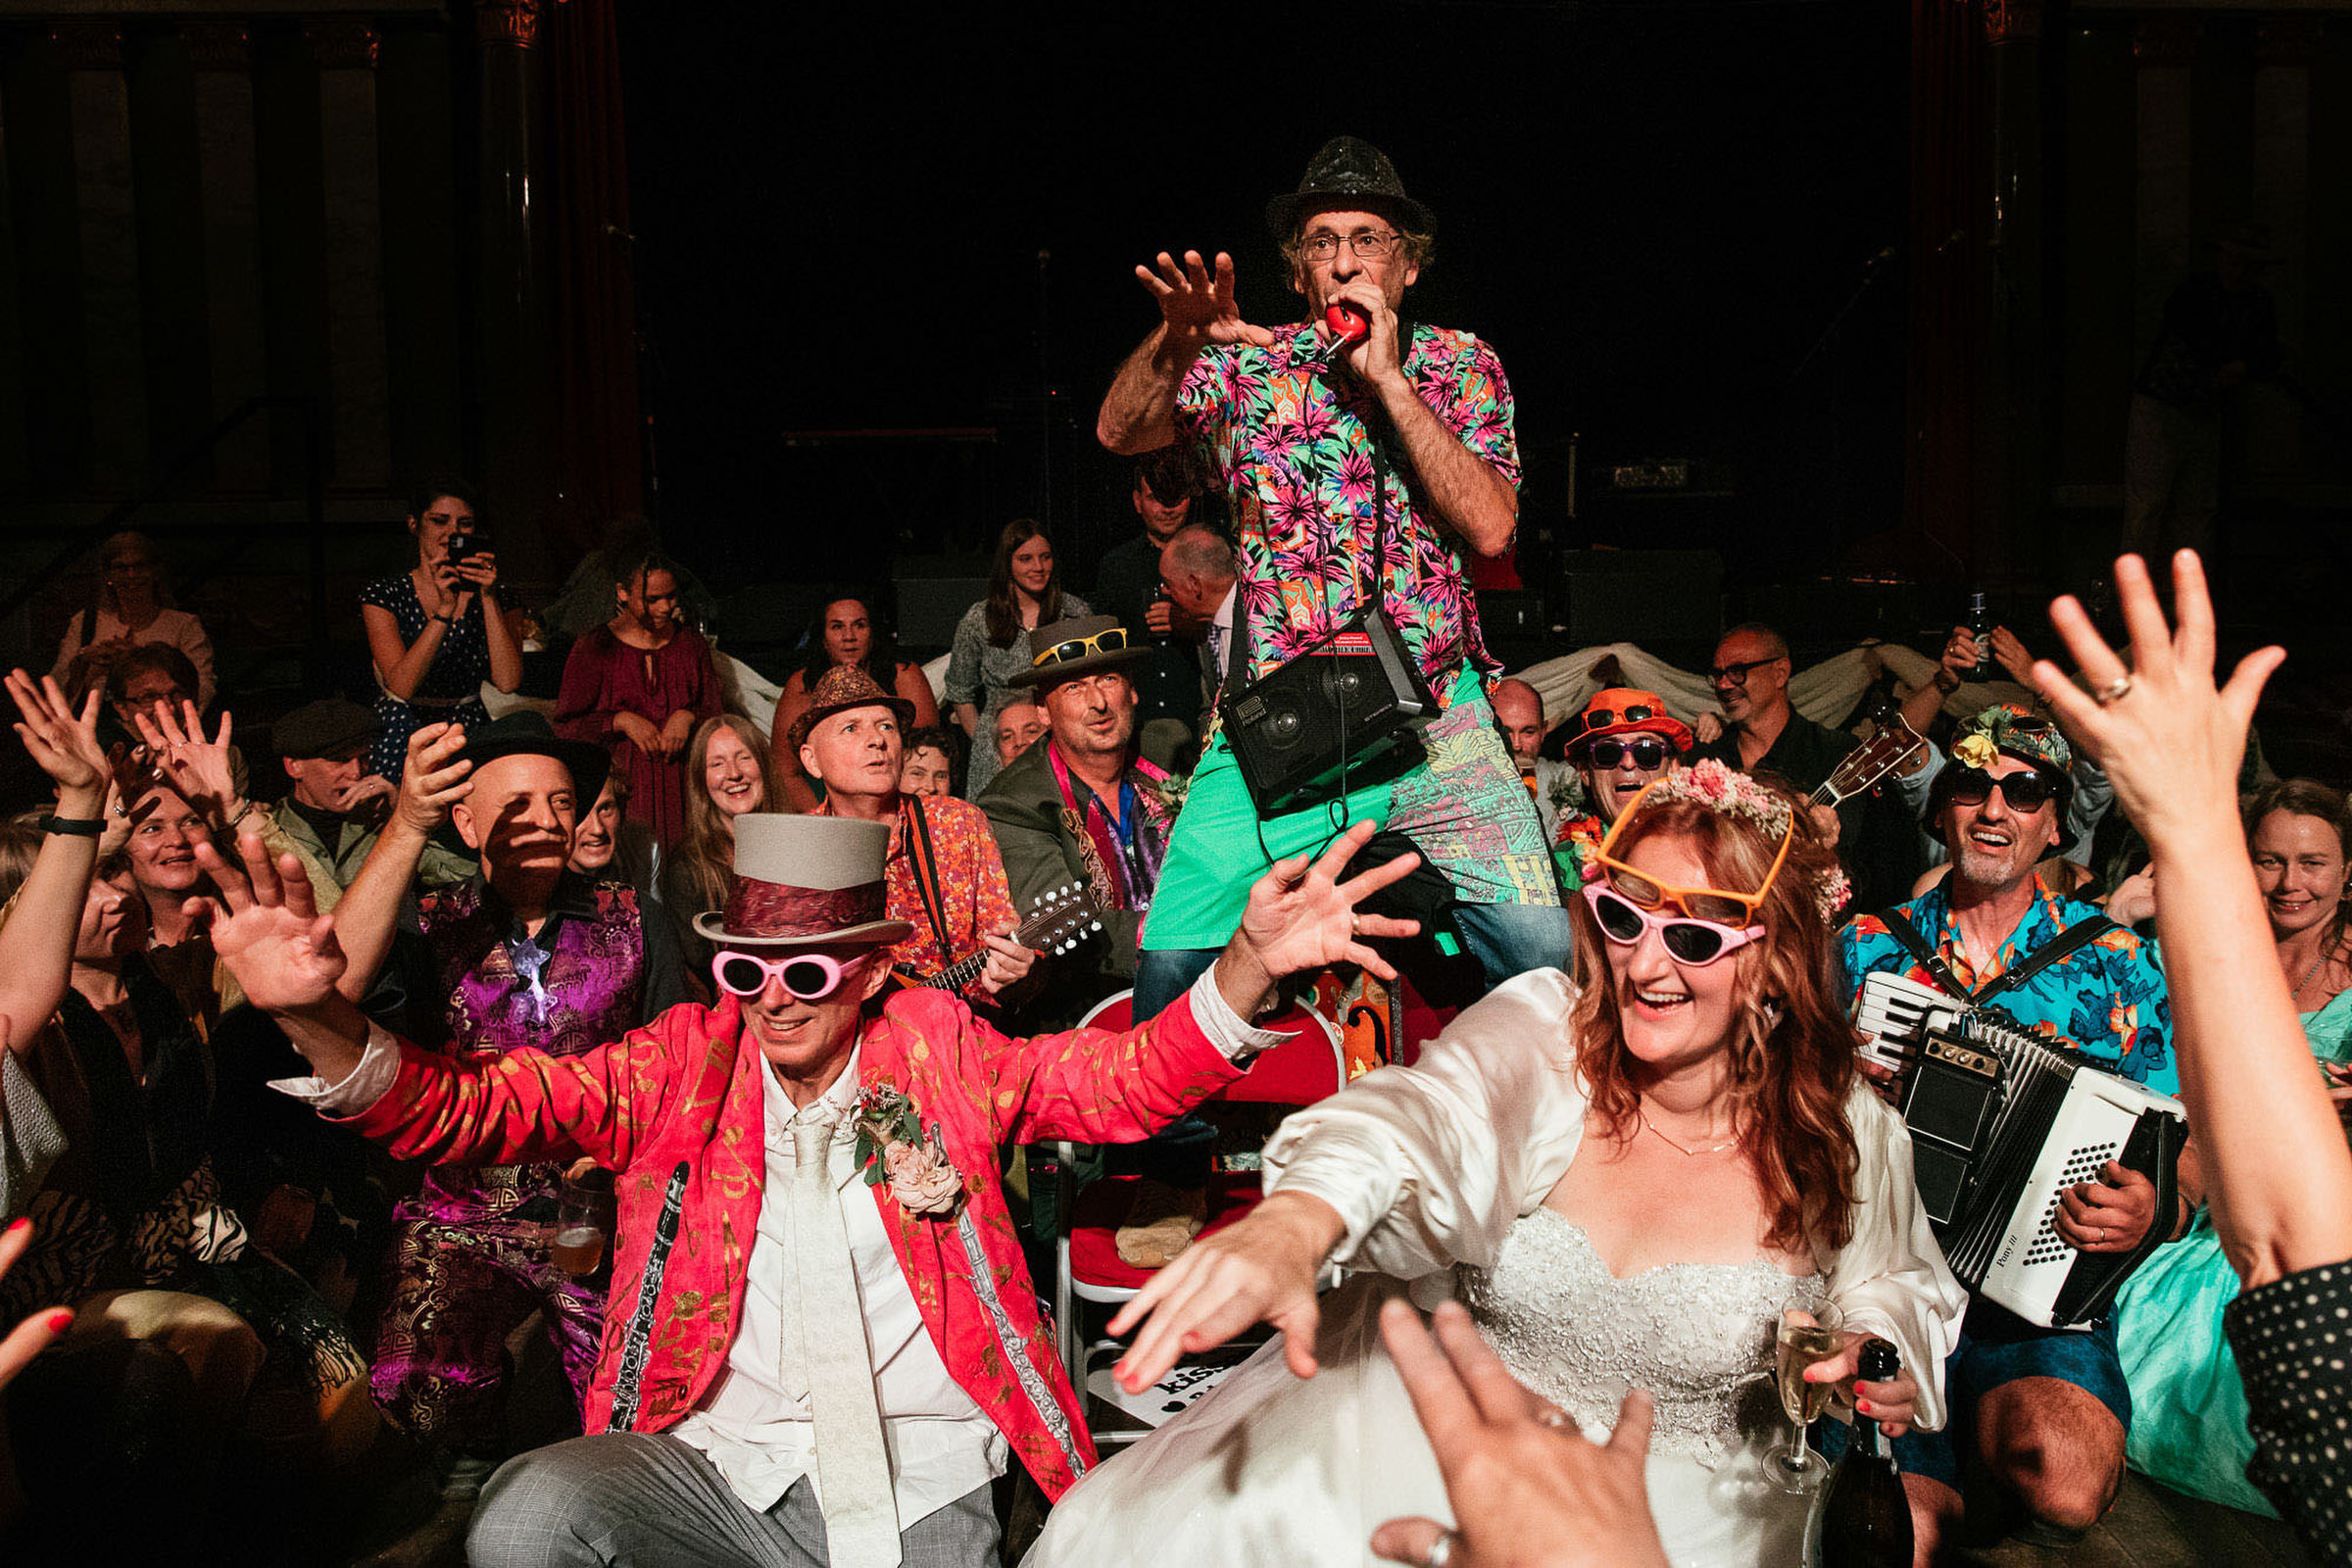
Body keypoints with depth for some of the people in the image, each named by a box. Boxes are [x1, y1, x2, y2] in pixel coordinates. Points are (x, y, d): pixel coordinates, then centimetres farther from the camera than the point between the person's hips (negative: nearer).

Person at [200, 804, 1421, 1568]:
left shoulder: (935, 1047, 5)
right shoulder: (679, 1061, 5)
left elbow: (1123, 1081, -4)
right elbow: (468, 1106, -4)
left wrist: (1249, 962, -23)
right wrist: (321, 1020, -23)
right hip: (716, 1467, 1)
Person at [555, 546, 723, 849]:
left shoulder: (691, 643, 13)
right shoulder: (594, 649, 4)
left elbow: (717, 716, 14)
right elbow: (564, 725, 2)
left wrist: (687, 717, -7)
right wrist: (621, 721, -11)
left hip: (682, 785, 2)